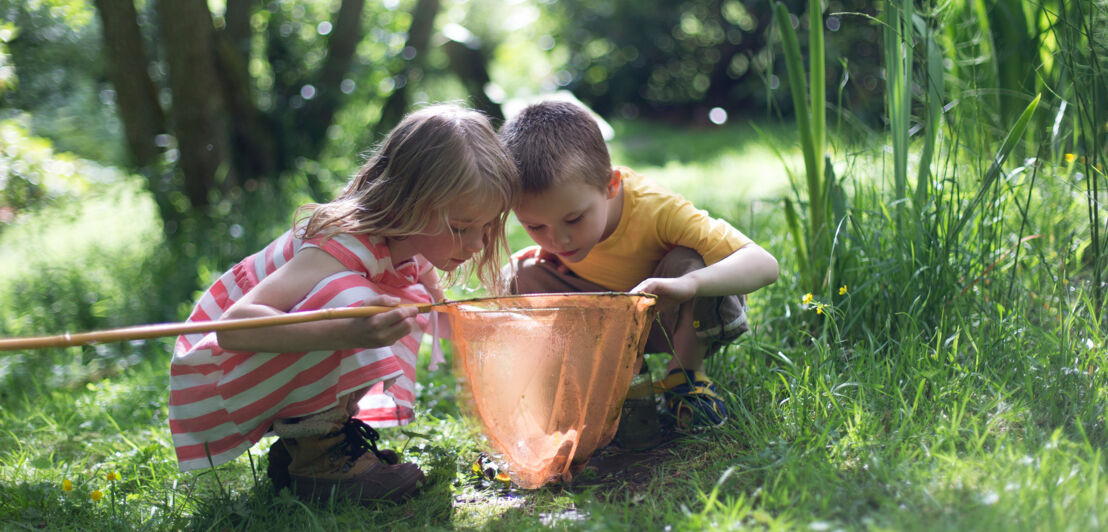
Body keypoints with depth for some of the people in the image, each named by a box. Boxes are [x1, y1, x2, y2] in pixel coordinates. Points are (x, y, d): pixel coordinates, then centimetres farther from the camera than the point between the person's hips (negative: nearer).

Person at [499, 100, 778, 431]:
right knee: (519, 276, -17)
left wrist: (688, 283, -61)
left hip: (680, 316, -4)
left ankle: (686, 371, -10)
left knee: (689, 263, -37)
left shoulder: (655, 208, -36)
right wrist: (548, 253, -19)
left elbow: (764, 264, -43)